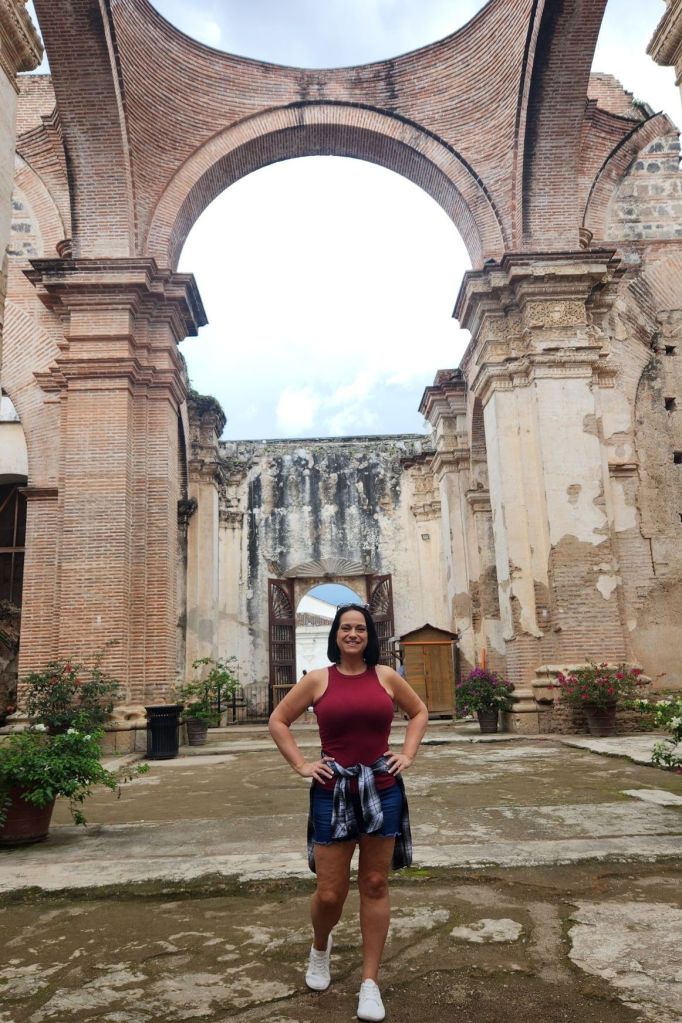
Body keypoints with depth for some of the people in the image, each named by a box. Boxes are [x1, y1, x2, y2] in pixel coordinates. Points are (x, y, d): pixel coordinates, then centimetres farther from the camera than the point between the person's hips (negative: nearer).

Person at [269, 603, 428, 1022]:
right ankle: (321, 947, 41)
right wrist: (301, 764, -2)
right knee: (329, 893, 6)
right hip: (332, 793, -1)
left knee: (375, 886, 10)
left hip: (382, 791, 1)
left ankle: (371, 982, 26)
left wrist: (407, 754, 4)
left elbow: (420, 712, 15)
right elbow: (278, 720, 6)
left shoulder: (385, 675, 0)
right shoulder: (318, 679, -3)